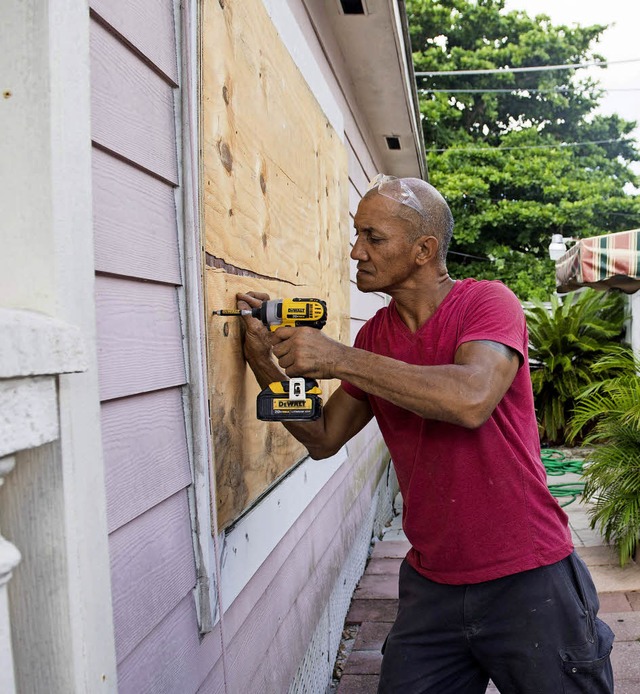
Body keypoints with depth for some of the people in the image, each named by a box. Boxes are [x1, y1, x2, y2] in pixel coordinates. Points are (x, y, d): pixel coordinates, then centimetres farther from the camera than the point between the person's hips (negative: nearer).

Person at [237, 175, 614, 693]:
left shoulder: (488, 302, -11)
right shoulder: (374, 336, 5)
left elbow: (471, 400, -31)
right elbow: (324, 439, 9)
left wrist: (338, 358, -26)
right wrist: (268, 365, -4)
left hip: (526, 579, -4)